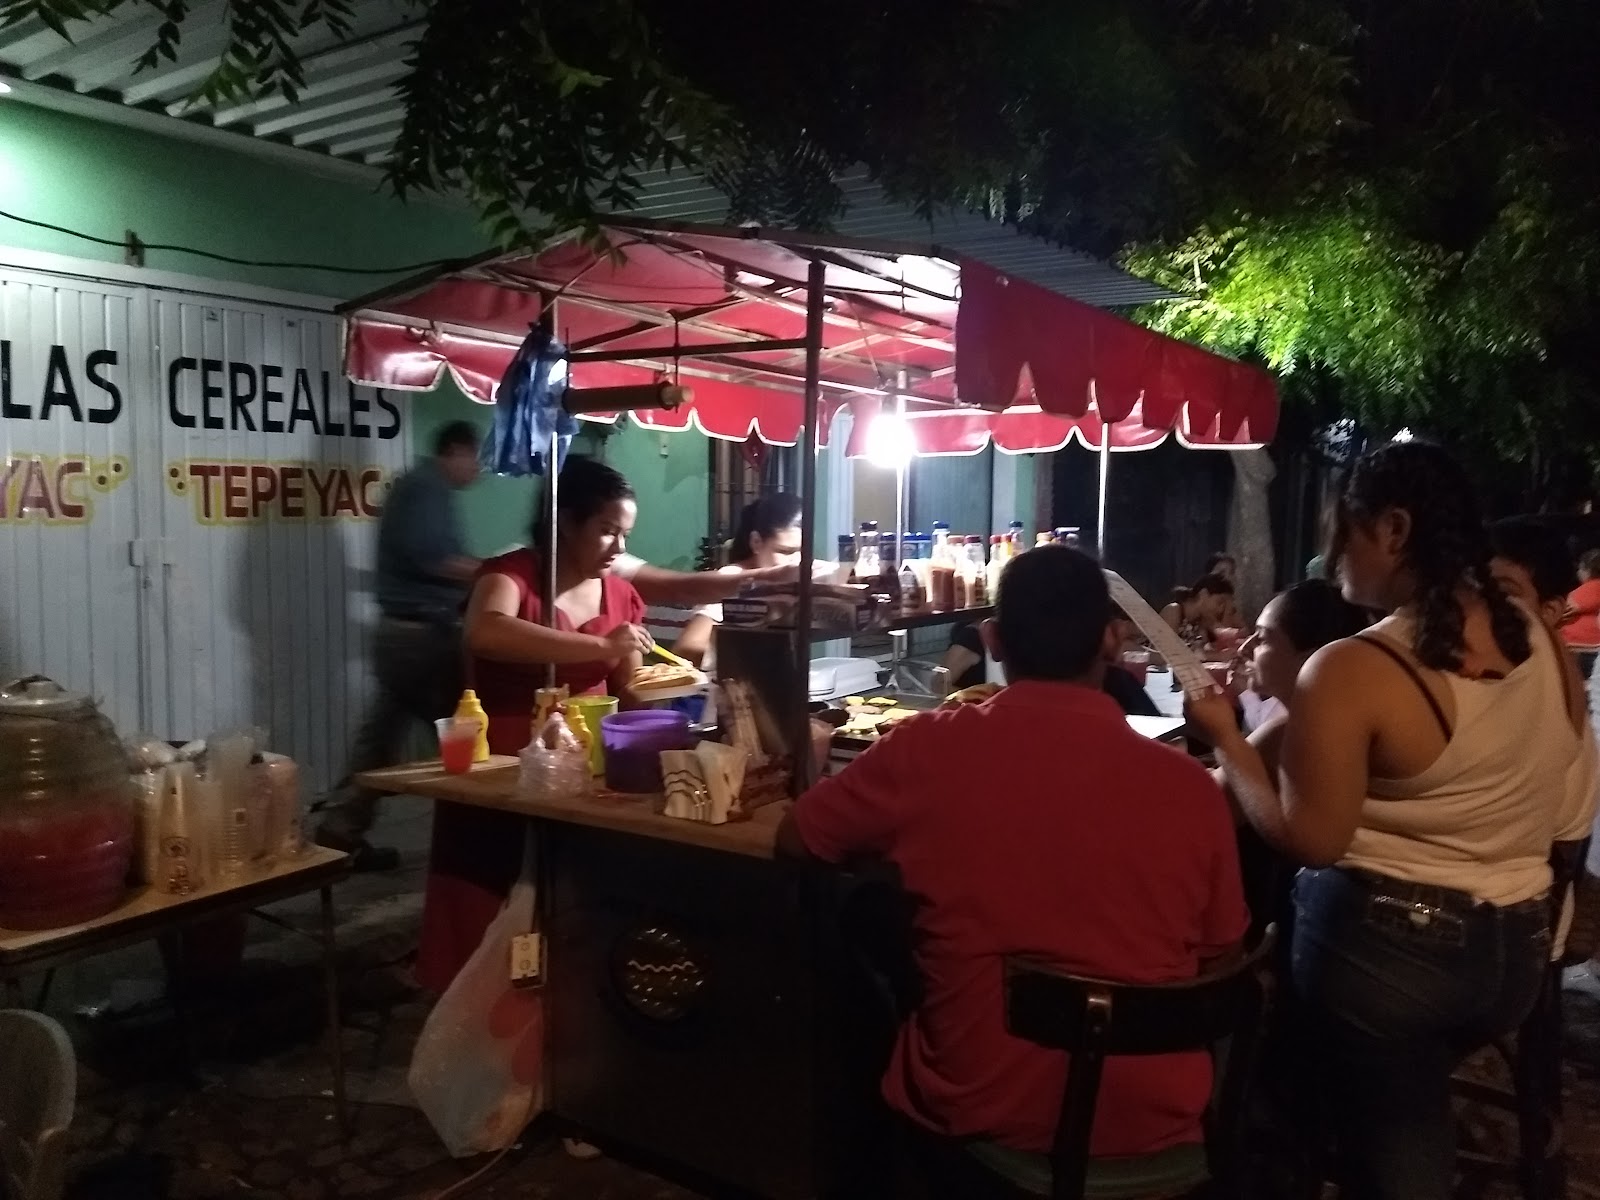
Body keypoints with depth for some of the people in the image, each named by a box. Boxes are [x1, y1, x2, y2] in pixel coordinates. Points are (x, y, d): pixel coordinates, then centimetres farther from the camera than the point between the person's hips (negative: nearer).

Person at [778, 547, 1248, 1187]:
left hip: (978, 1113, -1)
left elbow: (794, 839, 2)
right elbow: (1220, 953, 4)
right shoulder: (1190, 785, -12)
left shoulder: (928, 751, -15)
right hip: (1158, 1120, 2)